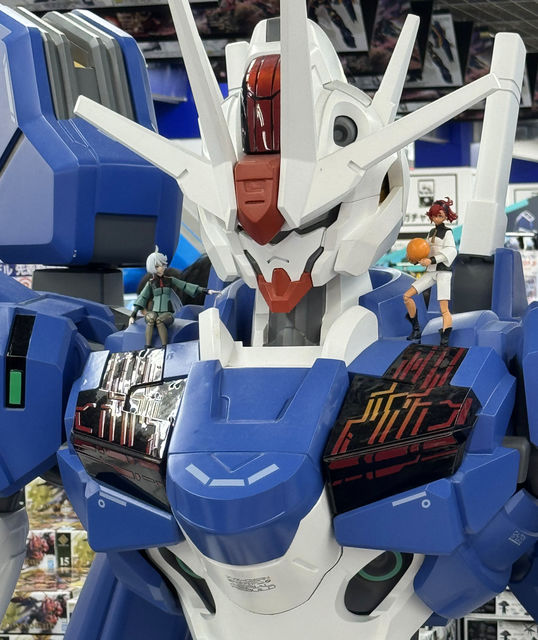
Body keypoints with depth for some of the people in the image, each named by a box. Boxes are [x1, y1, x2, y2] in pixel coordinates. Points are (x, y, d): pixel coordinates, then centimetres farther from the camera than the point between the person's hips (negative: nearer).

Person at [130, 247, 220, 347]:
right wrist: (133, 315, -3)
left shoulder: (170, 280, 11)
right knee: (151, 319, -36)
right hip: (153, 312, 0)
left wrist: (206, 290, -1)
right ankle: (147, 348, -39)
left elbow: (186, 286, 7)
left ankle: (165, 348, -38)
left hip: (167, 314, 0)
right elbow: (142, 298, 6)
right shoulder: (150, 283, 9)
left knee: (159, 320, -35)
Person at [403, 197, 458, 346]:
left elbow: (450, 252, -17)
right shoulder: (432, 232, 18)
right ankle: (416, 330, 6)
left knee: (444, 308, -13)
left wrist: (432, 260, -26)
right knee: (407, 296, -2)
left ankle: (445, 340, -17)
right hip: (431, 272, 7)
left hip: (443, 271, -7)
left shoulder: (447, 232, -3)